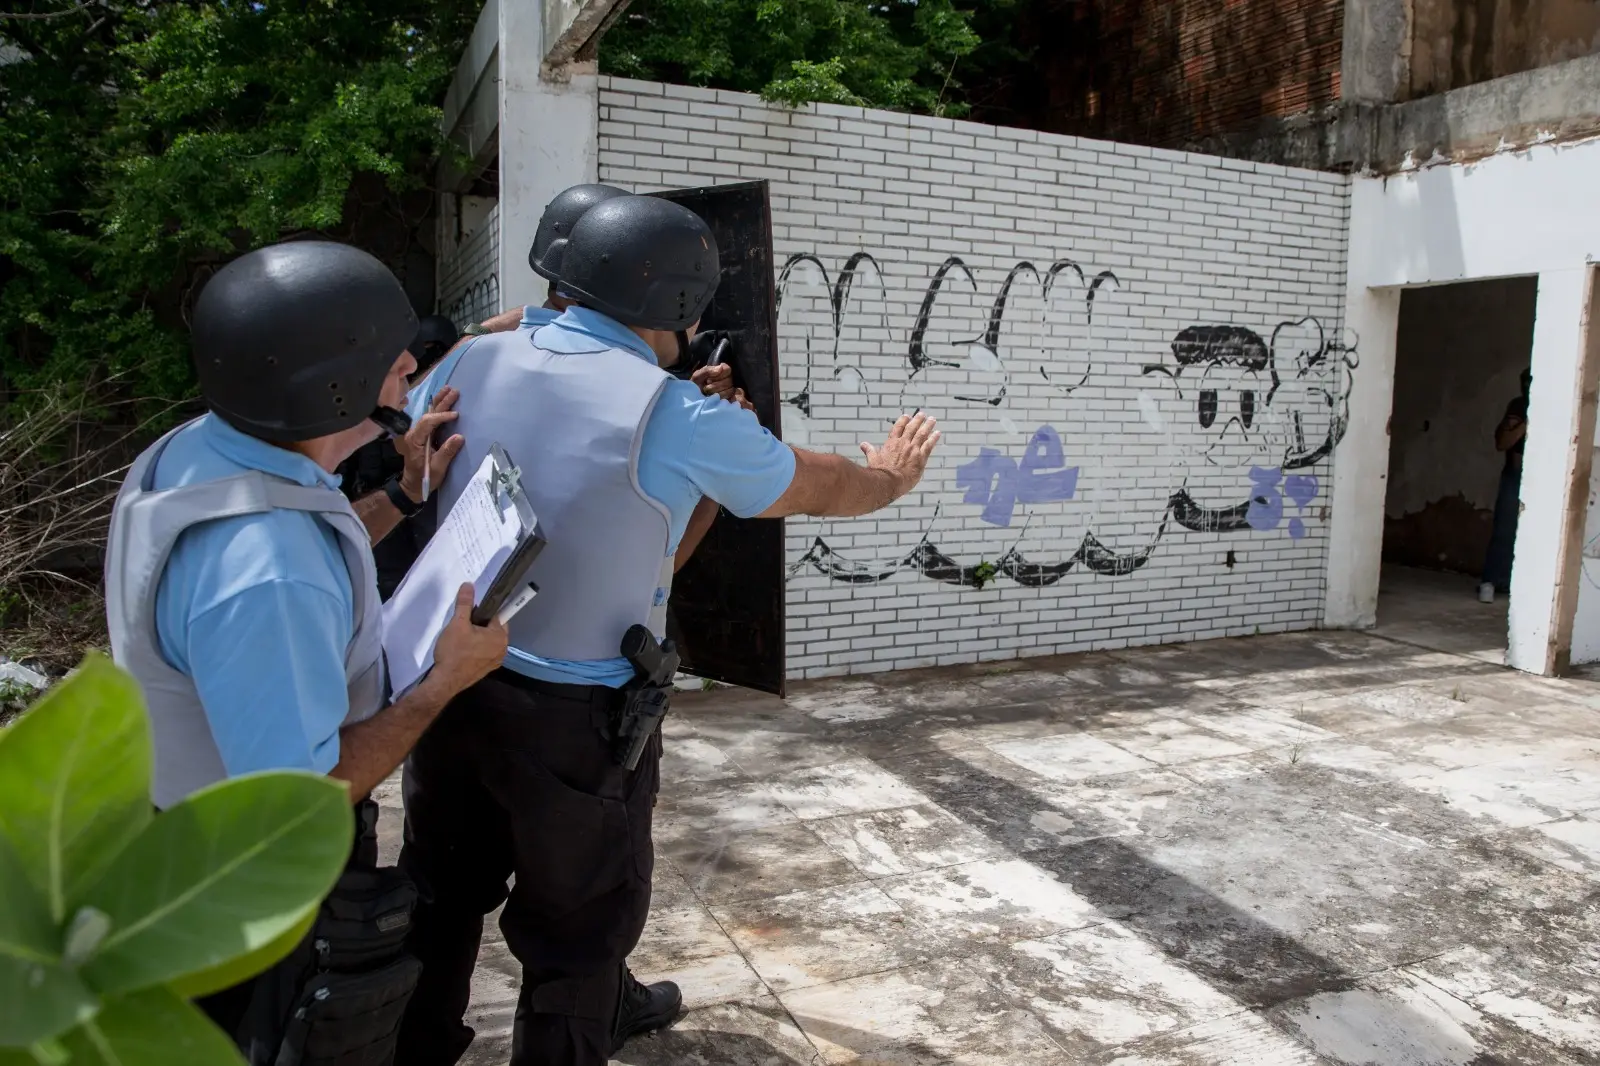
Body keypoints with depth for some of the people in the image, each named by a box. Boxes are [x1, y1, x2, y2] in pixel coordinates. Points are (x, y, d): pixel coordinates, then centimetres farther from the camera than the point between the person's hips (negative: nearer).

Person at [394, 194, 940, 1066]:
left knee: (441, 895, 25)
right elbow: (821, 487, -1)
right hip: (574, 717, -5)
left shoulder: (473, 362, -2)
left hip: (447, 683, 6)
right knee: (580, 924, 16)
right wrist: (890, 479, 22)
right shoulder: (683, 419, -16)